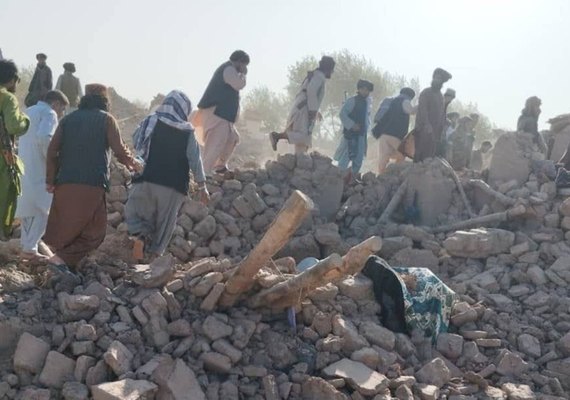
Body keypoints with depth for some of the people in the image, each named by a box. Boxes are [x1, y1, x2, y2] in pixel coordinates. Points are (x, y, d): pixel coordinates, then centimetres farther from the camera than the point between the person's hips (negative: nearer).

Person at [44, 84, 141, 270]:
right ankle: (62, 258, -10)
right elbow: (119, 150, -3)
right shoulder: (106, 119, 4)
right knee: (94, 230, 2)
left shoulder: (68, 119, 16)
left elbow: (52, 150, 9)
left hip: (65, 182, 5)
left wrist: (50, 180, 13)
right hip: (92, 184, -5)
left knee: (64, 227, 14)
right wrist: (133, 163, 16)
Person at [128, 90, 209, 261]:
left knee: (133, 212, 15)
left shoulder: (150, 121, 4)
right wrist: (202, 186, 8)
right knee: (165, 223, 10)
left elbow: (136, 140, 13)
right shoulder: (188, 132, 4)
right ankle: (155, 254, 5)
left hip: (147, 179, 0)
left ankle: (141, 235, -13)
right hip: (174, 185, 0)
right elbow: (195, 161, 2)